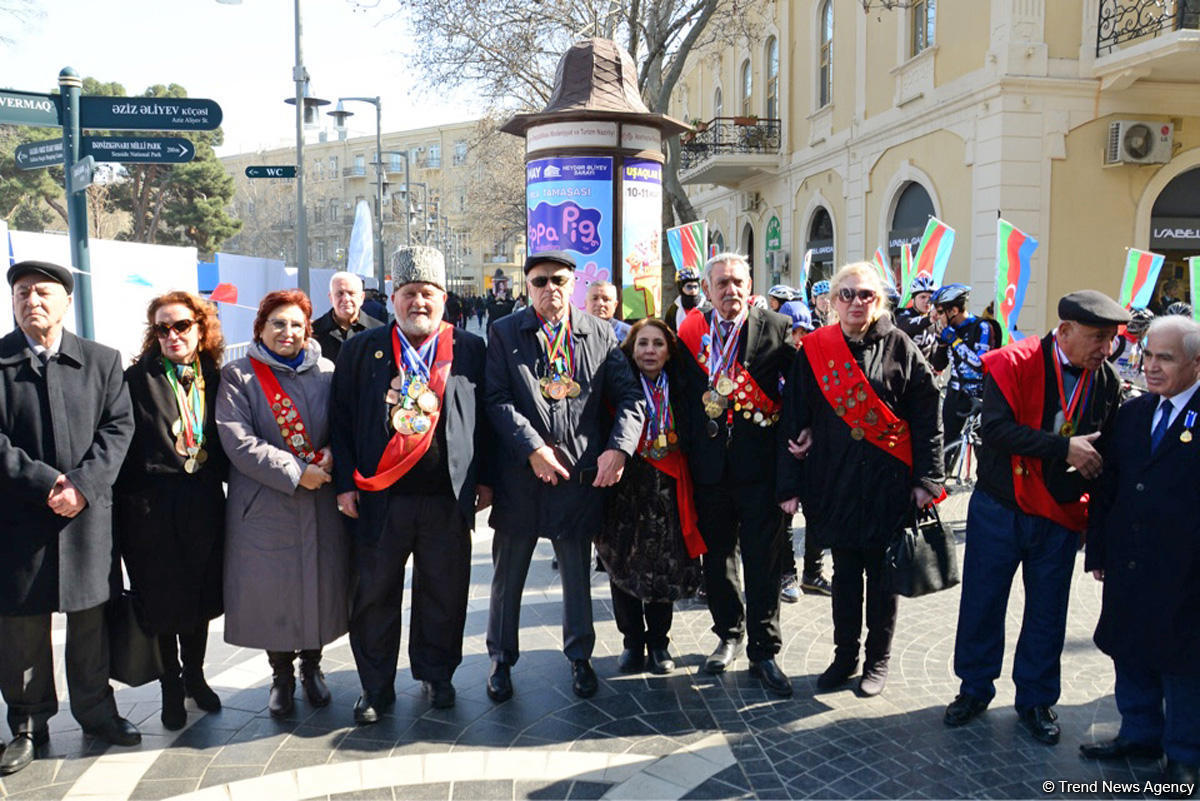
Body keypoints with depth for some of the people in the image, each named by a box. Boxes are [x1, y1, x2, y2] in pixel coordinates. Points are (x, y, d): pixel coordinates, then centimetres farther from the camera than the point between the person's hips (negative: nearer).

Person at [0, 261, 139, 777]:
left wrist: (83, 483, -13)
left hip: (88, 515, 1)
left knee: (90, 618, 13)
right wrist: (44, 482, -15)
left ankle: (96, 711, 30)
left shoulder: (101, 360, 5)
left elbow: (118, 427, -1)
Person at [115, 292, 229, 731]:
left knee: (200, 596, 13)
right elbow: (123, 445, -8)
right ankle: (171, 686, 26)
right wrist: (130, 503, -12)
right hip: (154, 509, -3)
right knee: (163, 600, 8)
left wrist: (217, 477, -2)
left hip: (205, 506, 3)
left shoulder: (214, 378, 6)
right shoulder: (137, 379, -5)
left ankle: (194, 675, 33)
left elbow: (225, 445, 8)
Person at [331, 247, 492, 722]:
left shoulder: (469, 350, 5)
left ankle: (435, 674, 32)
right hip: (379, 499, 0)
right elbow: (341, 420, 5)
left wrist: (484, 478, 5)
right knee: (374, 594, 9)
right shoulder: (361, 351, 5)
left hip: (448, 499, 0)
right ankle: (376, 687, 27)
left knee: (444, 593, 11)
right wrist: (345, 482, -1)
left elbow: (486, 417, 8)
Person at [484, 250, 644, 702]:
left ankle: (580, 656, 35)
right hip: (520, 475, -1)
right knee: (508, 573, 12)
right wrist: (533, 449, -17)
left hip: (583, 473, 1)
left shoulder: (600, 334, 5)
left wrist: (618, 448, -13)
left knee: (577, 572, 15)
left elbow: (629, 397, 2)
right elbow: (498, 399, -7)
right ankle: (501, 659, 32)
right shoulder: (504, 333, 1)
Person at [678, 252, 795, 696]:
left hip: (759, 459, -3)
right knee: (717, 556, 15)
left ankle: (763, 651, 15)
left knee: (762, 559, 2)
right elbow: (682, 391, 9)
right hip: (709, 462, 3)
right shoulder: (691, 332, 6)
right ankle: (729, 635, 34)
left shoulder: (777, 328, -2)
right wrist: (687, 450, 4)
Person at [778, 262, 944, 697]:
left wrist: (926, 478, -8)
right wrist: (791, 484, -2)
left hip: (887, 481, -1)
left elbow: (926, 417, -2)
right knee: (844, 571, 13)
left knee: (882, 573, 9)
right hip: (834, 481, 2)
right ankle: (845, 656, 29)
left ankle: (877, 660, 26)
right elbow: (794, 419, 2)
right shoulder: (814, 350, 2)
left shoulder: (899, 347, -2)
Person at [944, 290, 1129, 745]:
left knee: (1047, 613, 12)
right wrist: (1063, 447, -25)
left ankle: (1036, 699, 30)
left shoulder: (1108, 382, -1)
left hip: (1060, 517, 3)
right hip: (999, 507, -3)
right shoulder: (1014, 364, -13)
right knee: (982, 601, 9)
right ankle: (975, 688, 28)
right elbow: (996, 429, -23)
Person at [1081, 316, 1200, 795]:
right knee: (1130, 652, 17)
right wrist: (1098, 550, 9)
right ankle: (1140, 734, 36)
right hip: (1128, 566, 5)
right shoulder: (1131, 414, 7)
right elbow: (1106, 487, 10)